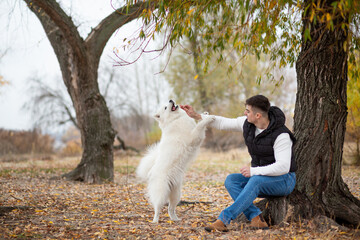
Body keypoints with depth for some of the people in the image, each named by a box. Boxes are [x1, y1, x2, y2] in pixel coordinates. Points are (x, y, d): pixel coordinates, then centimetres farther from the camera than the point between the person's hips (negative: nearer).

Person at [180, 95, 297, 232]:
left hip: (284, 180, -7)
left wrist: (253, 171, -29)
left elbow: (283, 167, -30)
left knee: (256, 181, -37)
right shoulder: (247, 123, -4)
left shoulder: (281, 135, -25)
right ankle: (256, 219, -30)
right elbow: (222, 123, 7)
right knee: (231, 180, -18)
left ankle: (224, 219, -38)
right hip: (259, 177, 7)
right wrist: (196, 116, 1)